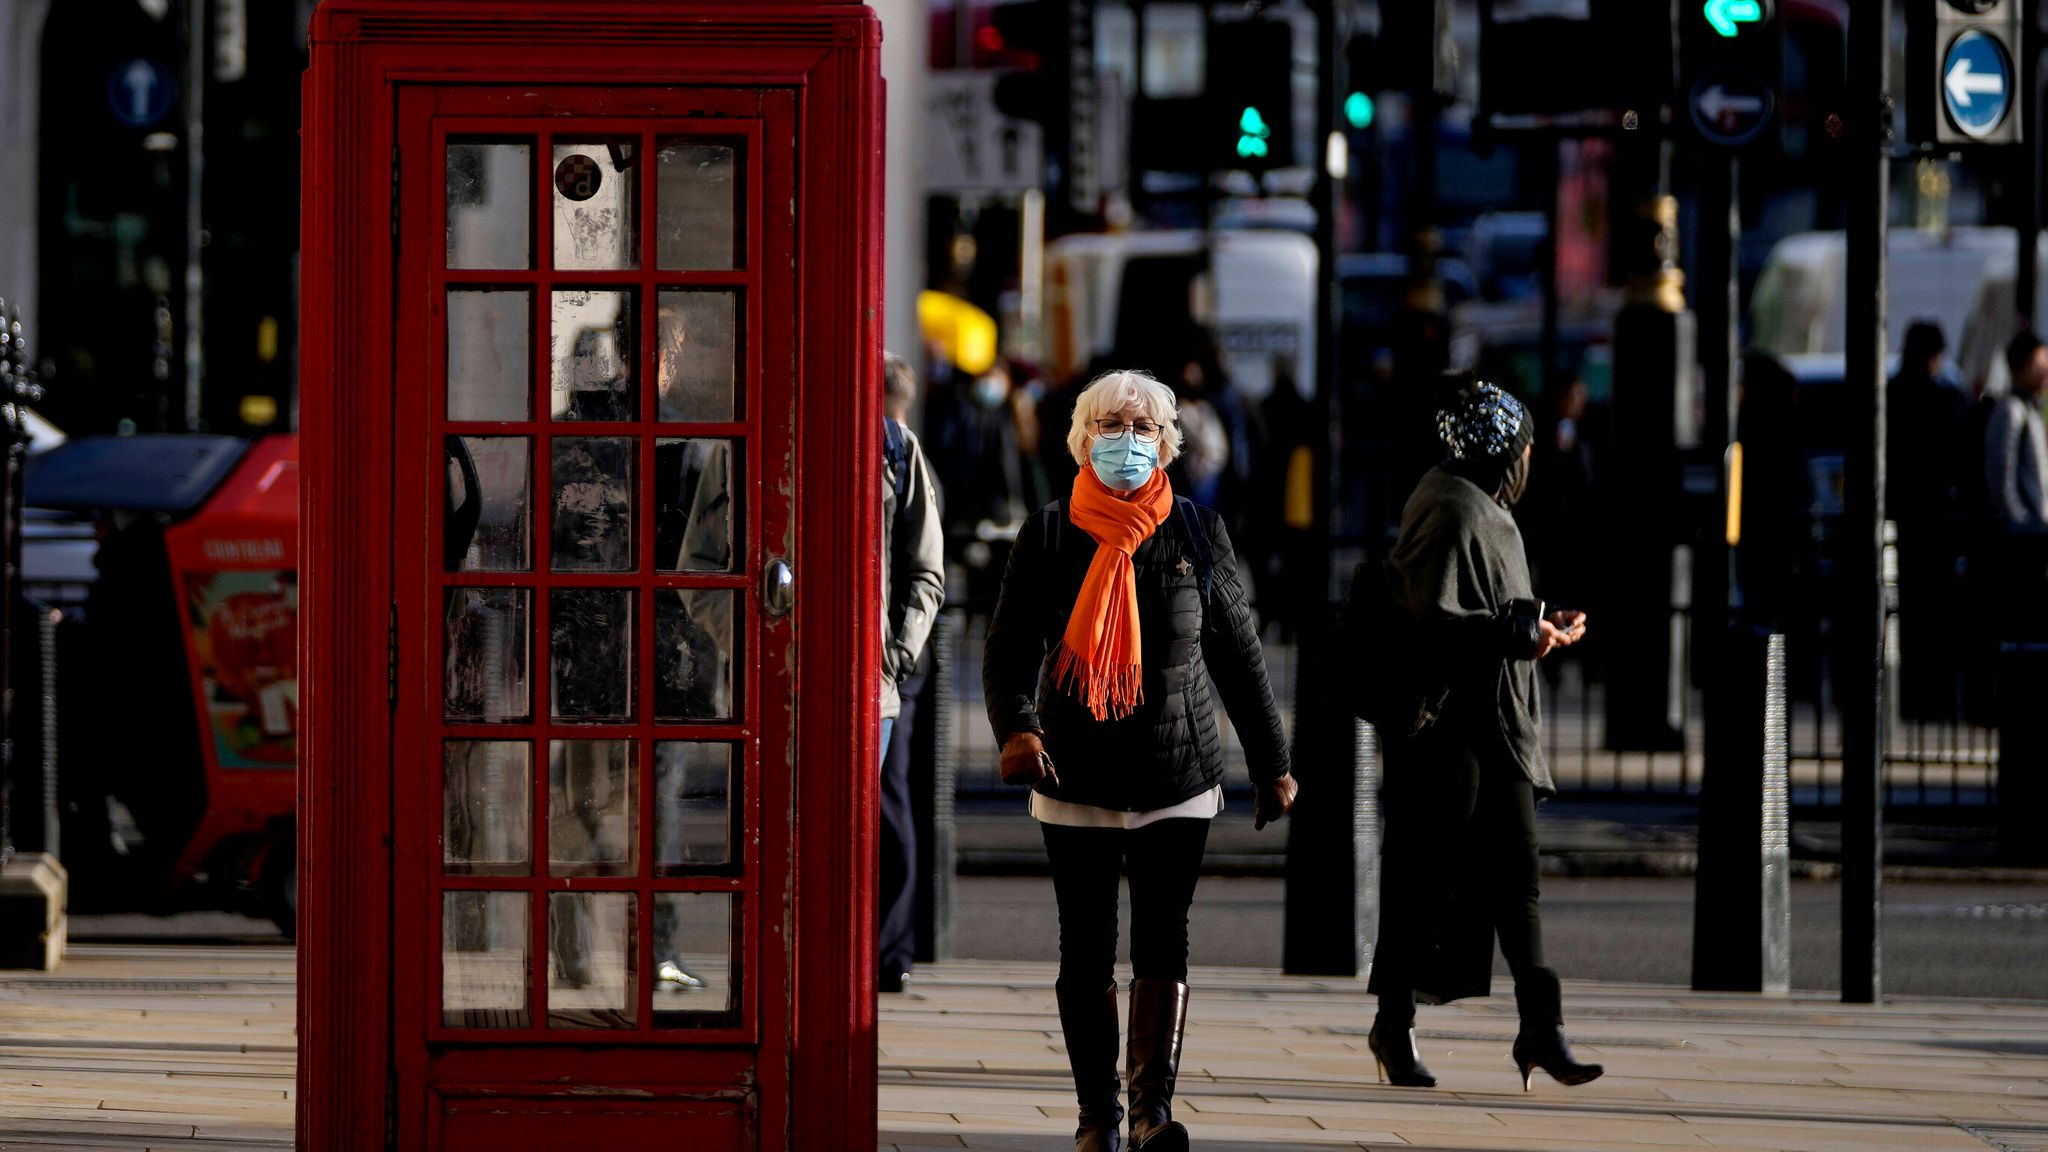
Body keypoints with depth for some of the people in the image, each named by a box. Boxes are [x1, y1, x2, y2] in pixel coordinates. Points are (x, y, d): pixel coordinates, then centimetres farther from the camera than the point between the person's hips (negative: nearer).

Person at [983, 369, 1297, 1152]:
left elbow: (1238, 655, 11)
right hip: (1074, 781, 0)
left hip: (1178, 778, 0)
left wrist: (1271, 763, 11)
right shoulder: (1049, 535, 1)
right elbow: (1010, 647, -3)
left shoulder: (1196, 534, 5)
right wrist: (1016, 726, -23)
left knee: (1163, 943, -9)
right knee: (1086, 955, 4)